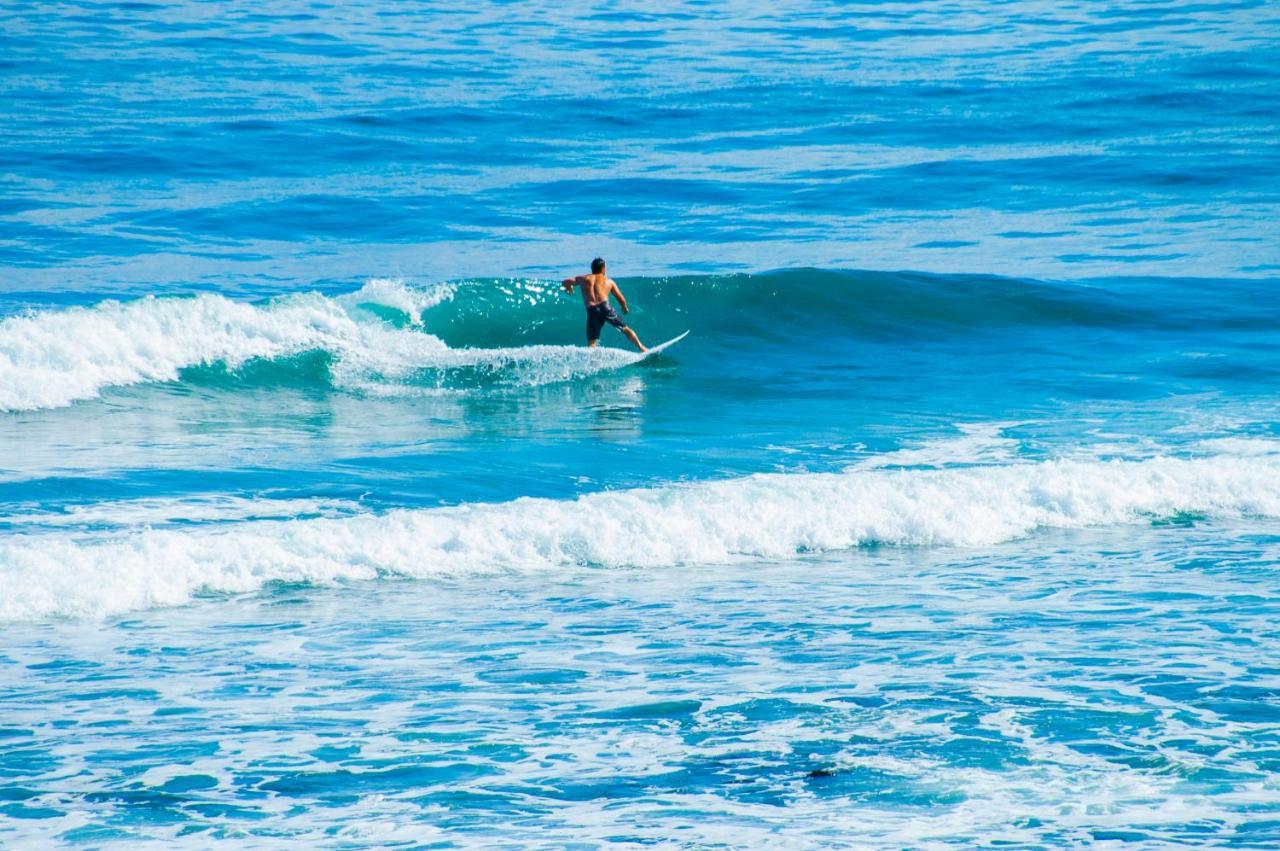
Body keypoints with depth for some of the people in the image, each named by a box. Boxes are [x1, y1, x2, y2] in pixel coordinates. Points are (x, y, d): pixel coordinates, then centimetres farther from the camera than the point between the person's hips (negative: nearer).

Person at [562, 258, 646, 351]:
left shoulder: (583, 279, 20)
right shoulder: (609, 281, 21)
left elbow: (565, 282, 15)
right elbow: (621, 299, 21)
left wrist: (569, 288, 39)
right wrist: (625, 308, 43)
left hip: (592, 311, 0)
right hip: (605, 307, 0)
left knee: (591, 343, 2)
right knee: (625, 329, 15)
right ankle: (642, 348, 11)